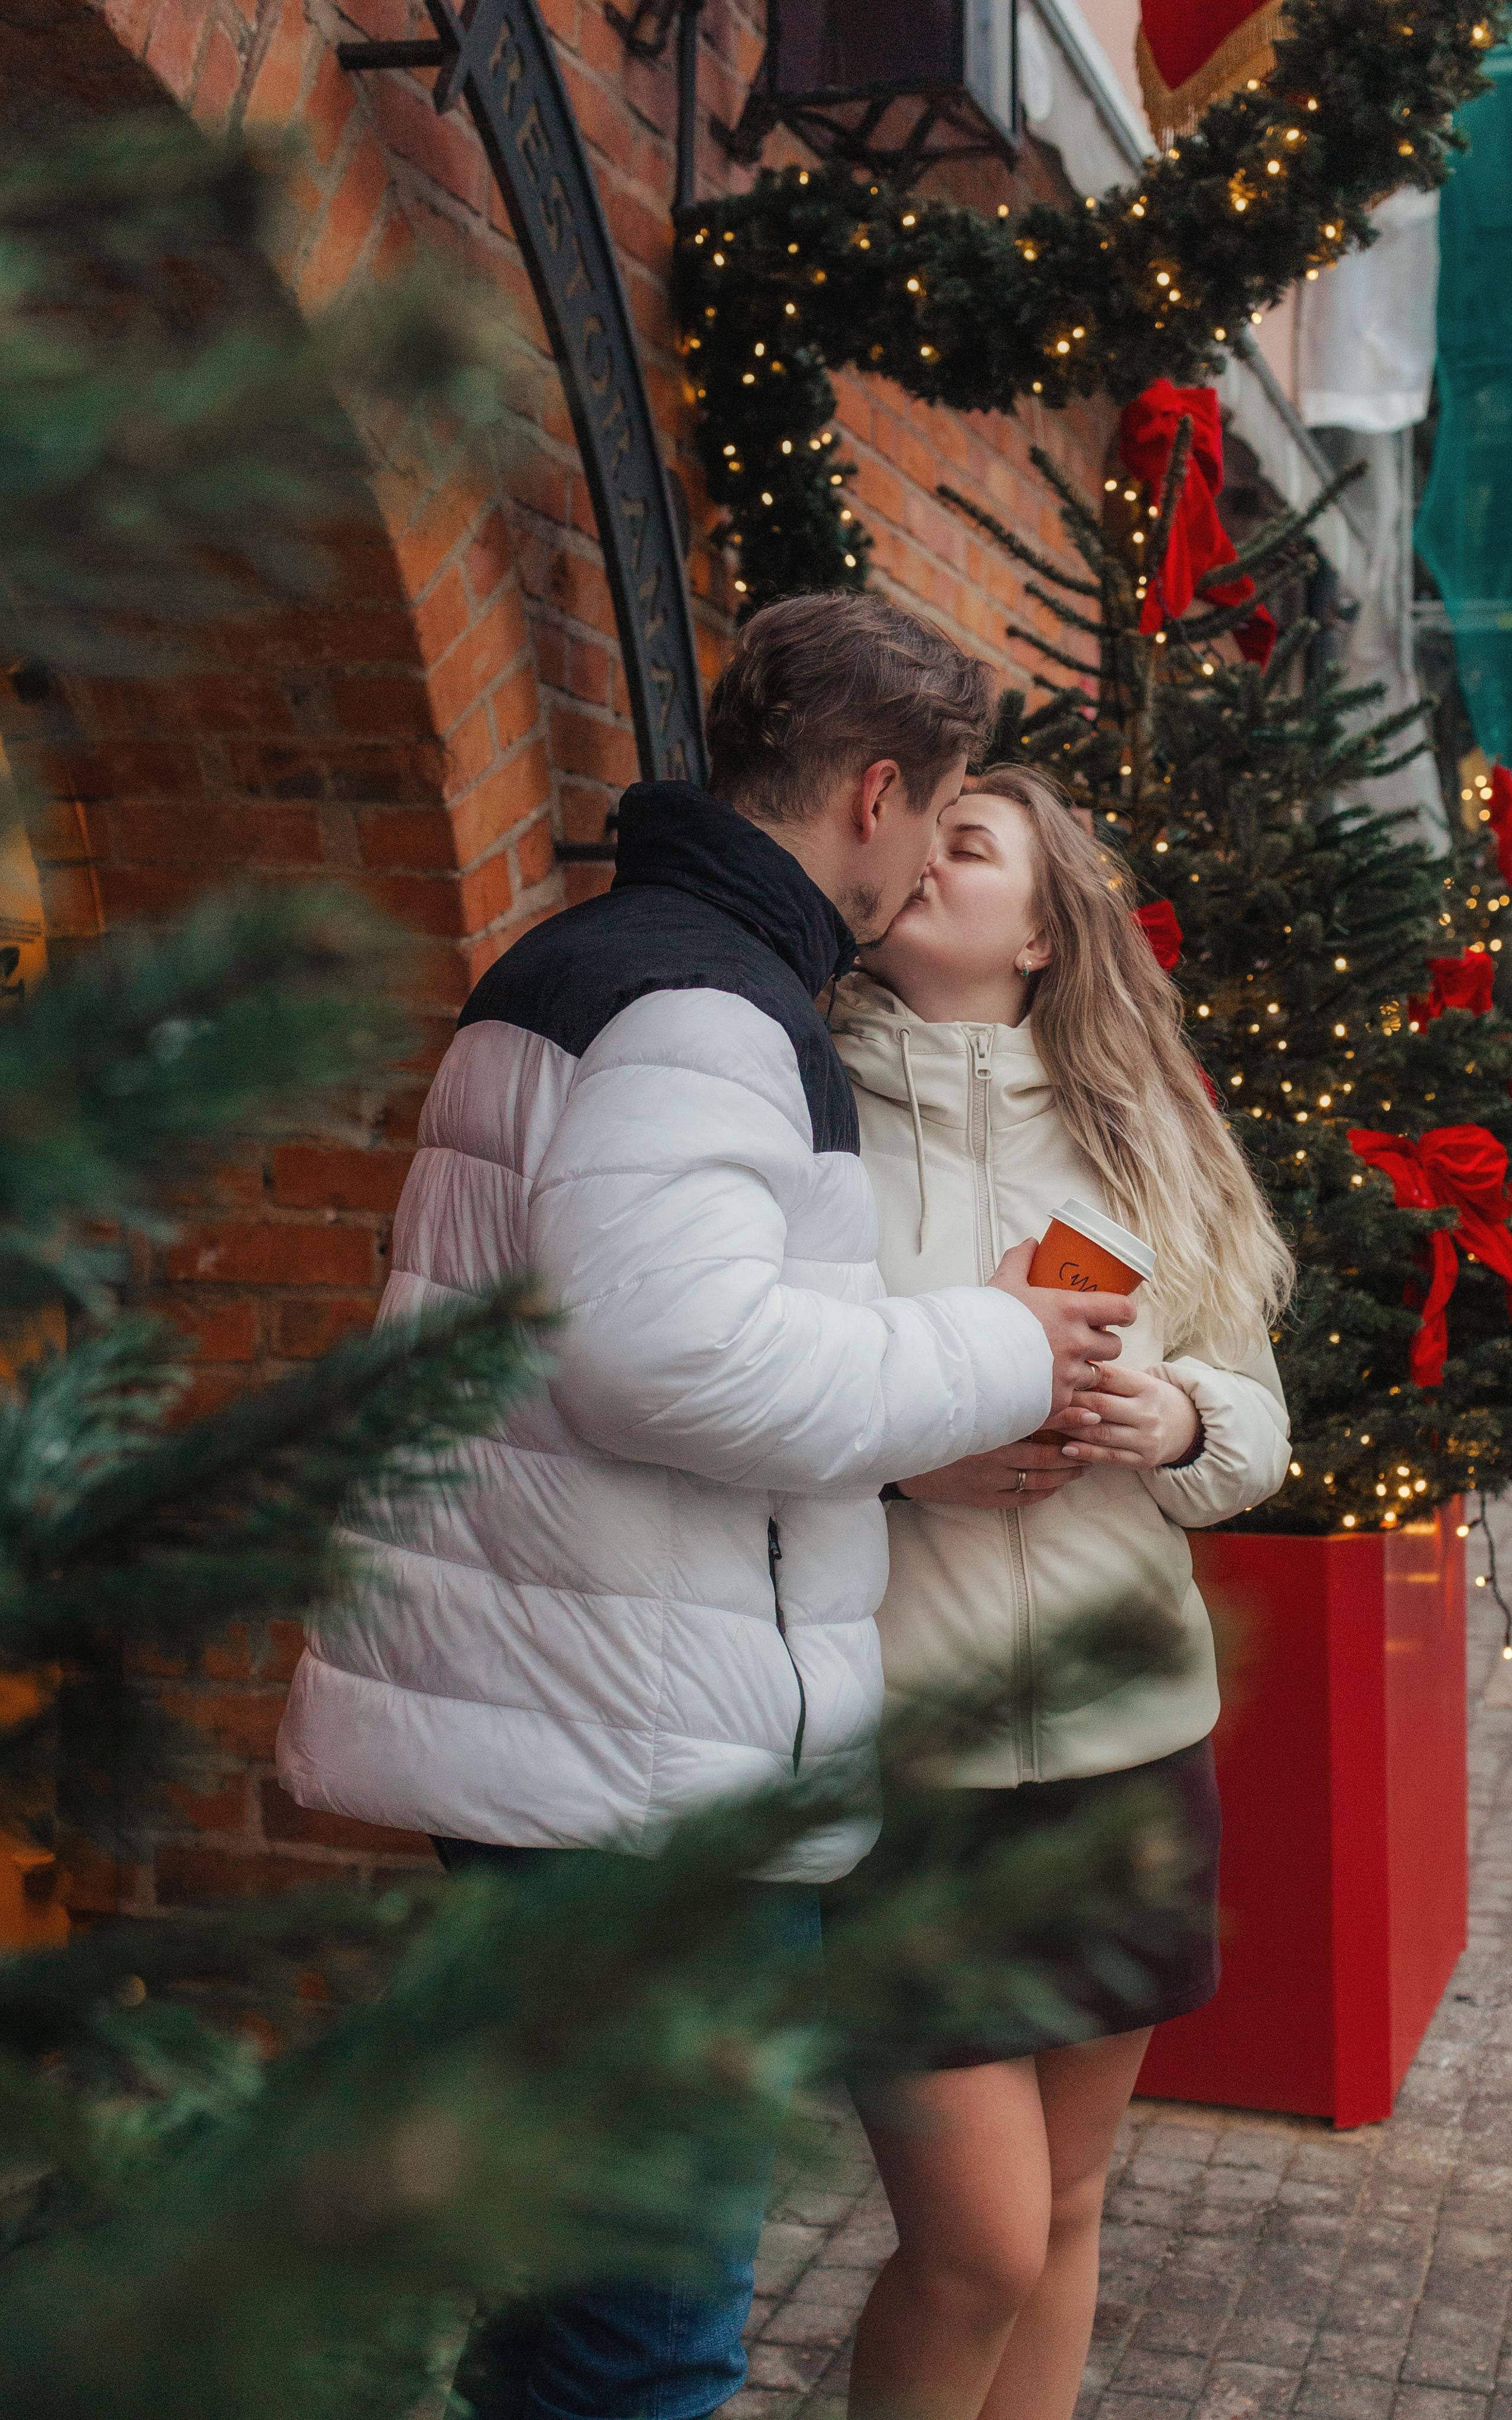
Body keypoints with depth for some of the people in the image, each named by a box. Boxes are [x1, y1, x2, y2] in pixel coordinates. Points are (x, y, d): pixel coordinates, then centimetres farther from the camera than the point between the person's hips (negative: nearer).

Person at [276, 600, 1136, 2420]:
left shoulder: (596, 966, 18)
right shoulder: (696, 1002, -17)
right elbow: (677, 1358, -29)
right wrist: (993, 1353, -14)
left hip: (566, 1738, 11)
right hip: (639, 1758, -11)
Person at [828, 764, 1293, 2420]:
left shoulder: (1133, 1132, 8)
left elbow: (1259, 1418, 11)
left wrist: (1181, 1422, -11)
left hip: (1127, 1734, 4)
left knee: (1063, 2209, 17)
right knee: (978, 2246, -1)